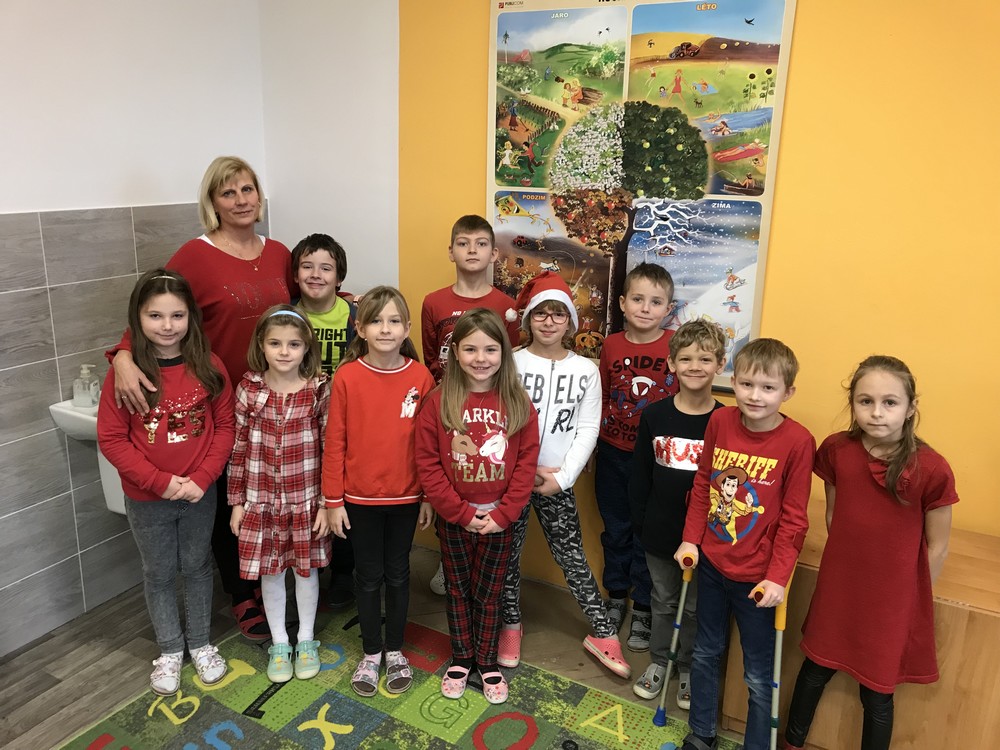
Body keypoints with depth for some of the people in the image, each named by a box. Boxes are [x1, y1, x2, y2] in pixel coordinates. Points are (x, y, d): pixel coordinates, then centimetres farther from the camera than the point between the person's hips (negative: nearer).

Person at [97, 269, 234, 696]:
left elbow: (225, 427, -5)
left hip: (199, 493, 1)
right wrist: (161, 481, -18)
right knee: (158, 573, 16)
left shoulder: (209, 368, -10)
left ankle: (200, 643, 38)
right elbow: (111, 439, -11)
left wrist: (202, 479, -15)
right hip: (146, 498, -1)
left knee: (197, 566, 18)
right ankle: (170, 650, 36)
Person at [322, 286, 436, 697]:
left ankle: (395, 651, 35)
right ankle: (371, 653, 33)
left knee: (397, 574, 16)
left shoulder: (421, 377, -8)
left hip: (406, 497, 1)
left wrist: (429, 496, 0)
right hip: (360, 498, -1)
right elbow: (334, 442, -6)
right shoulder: (346, 377, -10)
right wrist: (333, 500, -5)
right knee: (369, 577, 14)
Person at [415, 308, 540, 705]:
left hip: (498, 518, 0)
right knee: (458, 590, 16)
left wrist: (503, 514, -13)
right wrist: (462, 513, -13)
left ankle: (487, 661, 34)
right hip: (453, 518, 0)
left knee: (489, 592, 15)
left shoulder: (518, 403, -7)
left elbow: (526, 463, -7)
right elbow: (427, 464, -10)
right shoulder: (439, 402, -10)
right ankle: (461, 657, 36)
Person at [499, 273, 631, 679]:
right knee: (507, 553, 11)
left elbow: (587, 430, -2)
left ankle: (603, 633, 21)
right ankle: (511, 623, 31)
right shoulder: (511, 363, -5)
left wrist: (562, 477, -11)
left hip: (558, 483, 0)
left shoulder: (586, 370, -1)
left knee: (573, 558, 6)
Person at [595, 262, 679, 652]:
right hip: (613, 453, 3)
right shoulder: (611, 346, -2)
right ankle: (616, 598, 38)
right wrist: (601, 433, 3)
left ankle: (643, 609, 28)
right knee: (615, 529, 18)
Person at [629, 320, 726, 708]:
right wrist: (639, 519, 1)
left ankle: (688, 669, 36)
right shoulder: (654, 415, -6)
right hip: (660, 530, 2)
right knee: (663, 601, 20)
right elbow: (640, 473, 1)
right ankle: (659, 661, 40)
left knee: (696, 607, 16)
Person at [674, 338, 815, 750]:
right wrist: (690, 540, 2)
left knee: (758, 675, 10)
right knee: (706, 653, 22)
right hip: (710, 562, 4)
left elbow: (794, 518, -13)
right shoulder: (720, 420, -6)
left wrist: (777, 577, -14)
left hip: (756, 577, -4)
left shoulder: (797, 441, -17)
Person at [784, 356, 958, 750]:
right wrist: (851, 561, 8)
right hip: (838, 588, 3)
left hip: (892, 601, -2)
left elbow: (936, 547, -7)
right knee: (815, 671, 20)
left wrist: (909, 598, 1)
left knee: (877, 693, 13)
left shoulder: (932, 469, -20)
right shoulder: (835, 450, -12)